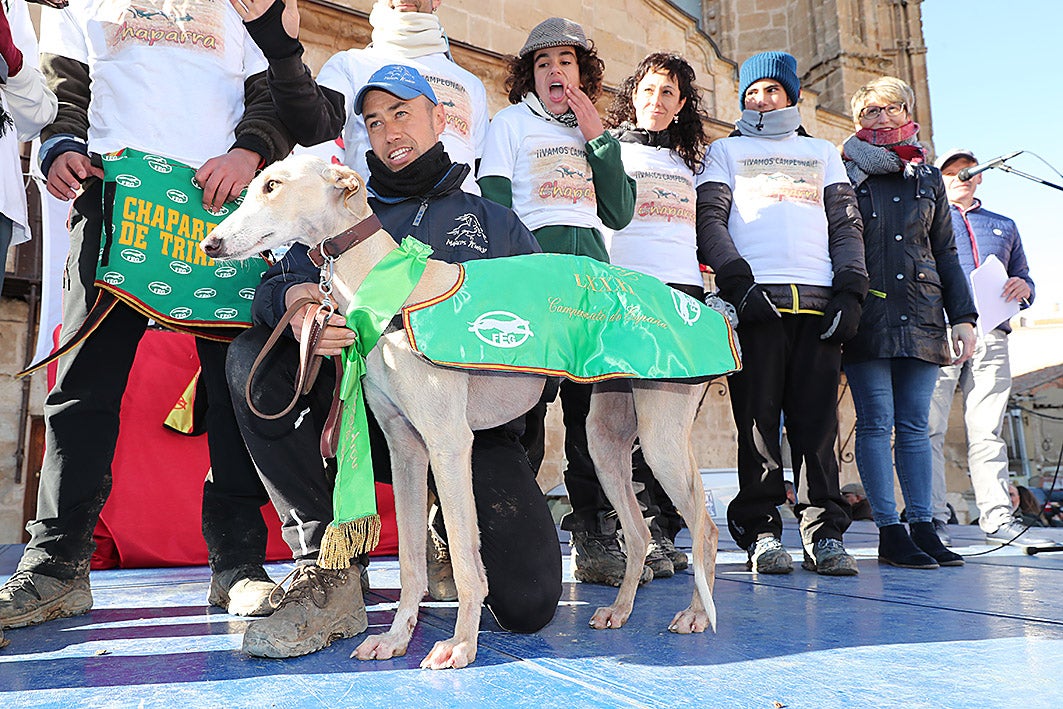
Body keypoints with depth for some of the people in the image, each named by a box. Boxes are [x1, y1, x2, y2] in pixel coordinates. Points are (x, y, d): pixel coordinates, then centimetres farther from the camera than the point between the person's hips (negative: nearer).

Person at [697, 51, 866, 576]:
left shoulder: (823, 152, 28)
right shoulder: (726, 151, 21)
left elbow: (847, 224, 19)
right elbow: (709, 219, 7)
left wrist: (850, 290, 2)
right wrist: (736, 280, -10)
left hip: (818, 299, 2)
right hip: (756, 297, -2)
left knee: (817, 420, -2)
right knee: (758, 418, -5)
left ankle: (824, 532, 3)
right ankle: (760, 531, 1)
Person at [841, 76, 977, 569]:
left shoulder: (928, 178, 20)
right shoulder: (845, 174, 8)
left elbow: (946, 252, 19)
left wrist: (963, 317, 11)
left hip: (921, 317, 4)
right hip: (867, 319, -4)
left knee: (915, 425, 5)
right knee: (876, 423, -5)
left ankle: (922, 527, 10)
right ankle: (889, 531, 0)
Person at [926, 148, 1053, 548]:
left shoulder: (1005, 227, 29)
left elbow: (1024, 277, 26)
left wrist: (1023, 287, 2)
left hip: (991, 336, 3)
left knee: (987, 430, 0)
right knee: (930, 428, -8)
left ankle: (997, 518, 2)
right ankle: (930, 518, -6)